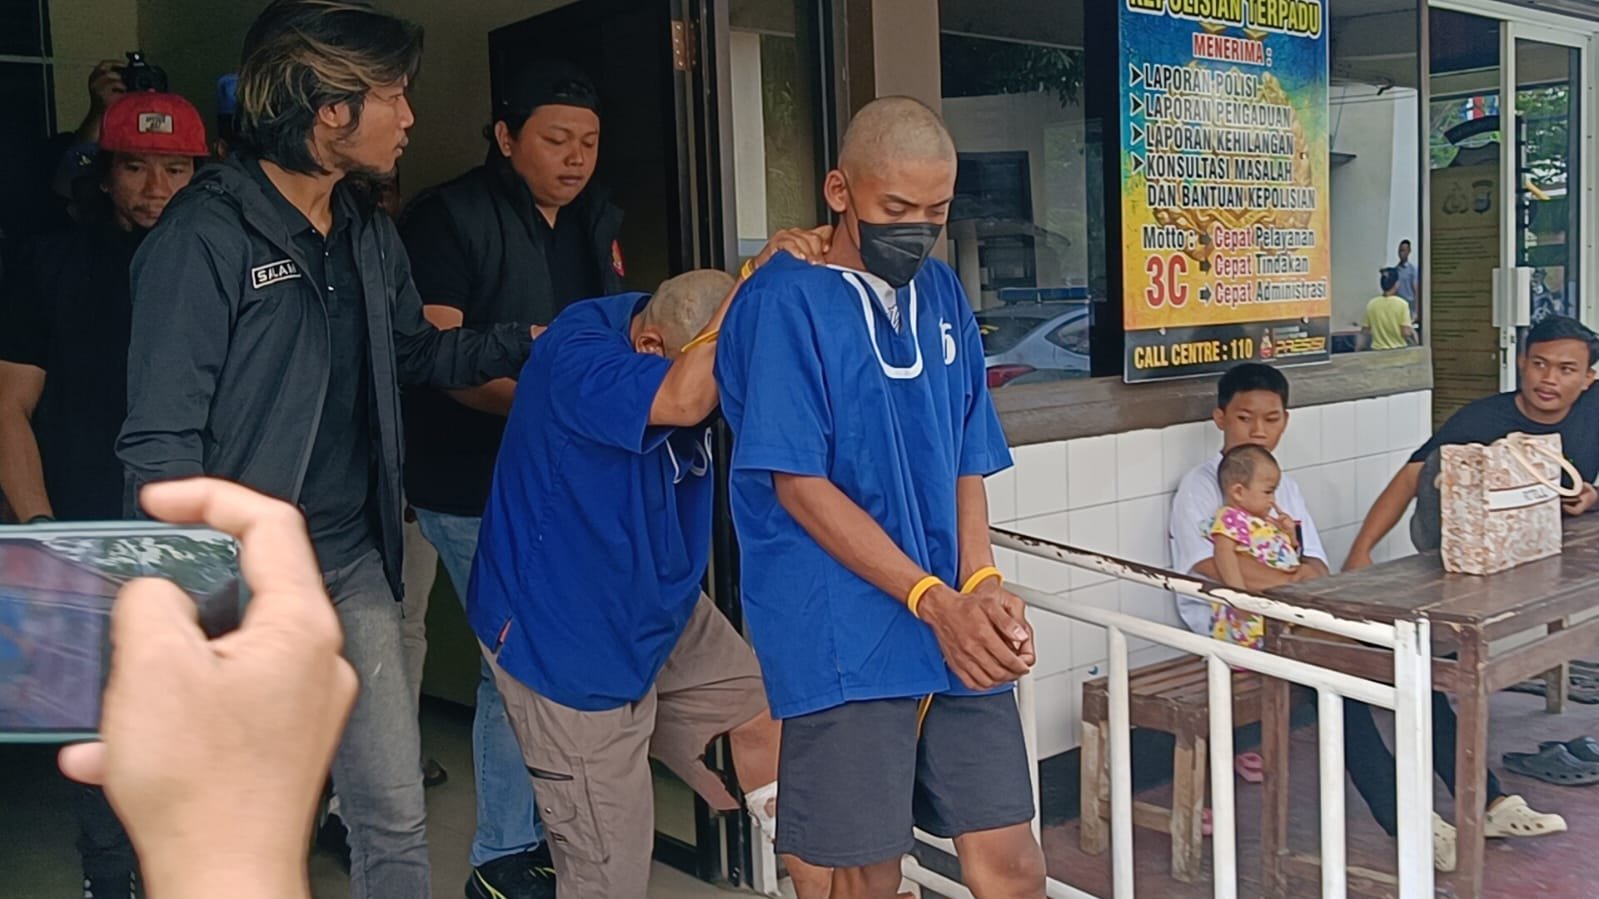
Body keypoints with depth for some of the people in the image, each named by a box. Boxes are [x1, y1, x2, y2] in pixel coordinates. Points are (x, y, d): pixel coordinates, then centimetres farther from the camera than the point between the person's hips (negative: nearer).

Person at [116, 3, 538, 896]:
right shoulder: (206, 236, -14)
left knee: (398, 821, 11)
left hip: (356, 566, 7)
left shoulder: (371, 236, 9)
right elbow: (163, 442, -15)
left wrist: (531, 340, 15)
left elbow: (419, 353, 26)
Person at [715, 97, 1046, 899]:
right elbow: (800, 484, -12)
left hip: (957, 636, 5)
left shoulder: (941, 295, 11)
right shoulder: (786, 301, -7)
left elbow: (967, 461, 13)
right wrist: (934, 600, -15)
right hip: (845, 643, -5)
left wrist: (982, 585, -4)